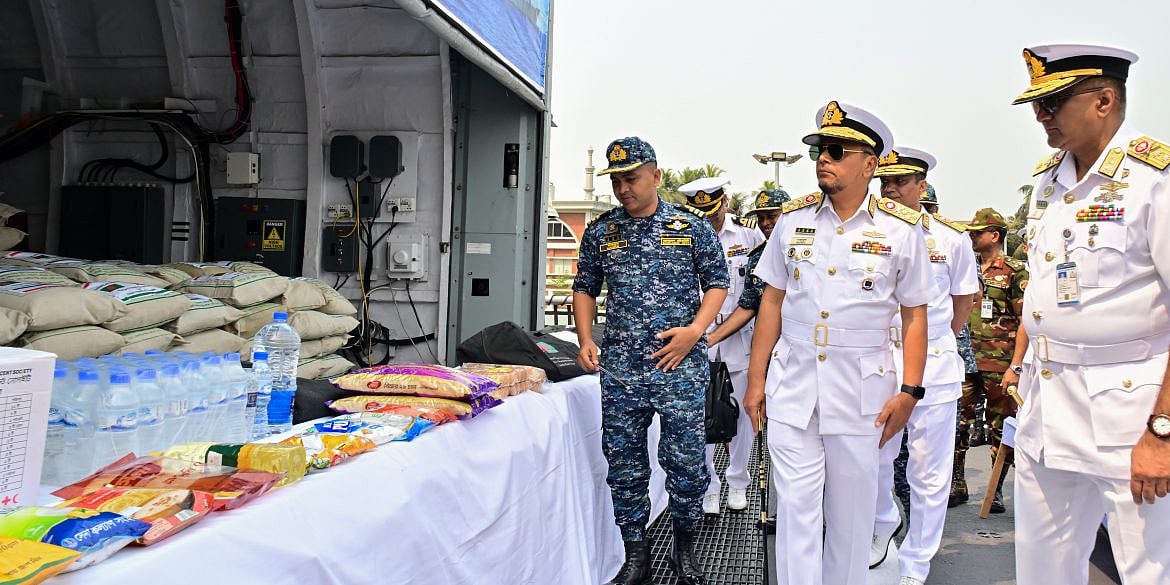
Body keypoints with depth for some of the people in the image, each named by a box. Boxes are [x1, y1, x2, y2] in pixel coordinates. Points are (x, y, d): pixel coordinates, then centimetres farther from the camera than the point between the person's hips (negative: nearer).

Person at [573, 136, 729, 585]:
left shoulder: (691, 227, 2)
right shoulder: (600, 232, 8)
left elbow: (717, 283, 5)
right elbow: (585, 288, 15)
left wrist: (694, 330, -10)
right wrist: (585, 339, 0)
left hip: (681, 366, -2)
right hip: (619, 369, 3)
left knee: (686, 460, 1)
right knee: (624, 464, 8)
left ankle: (685, 546, 25)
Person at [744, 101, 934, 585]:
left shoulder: (900, 229, -1)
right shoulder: (794, 219, 5)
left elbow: (914, 315, 2)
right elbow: (772, 301, 9)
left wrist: (909, 391, -5)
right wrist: (756, 380, 6)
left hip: (862, 388, -1)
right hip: (792, 383, 2)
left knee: (851, 509, 10)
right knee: (796, 507, 3)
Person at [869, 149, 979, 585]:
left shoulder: (951, 237, 0)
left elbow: (963, 299, 12)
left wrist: (937, 344, 13)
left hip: (934, 365, -1)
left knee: (929, 475, 5)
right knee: (873, 461, 11)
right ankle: (884, 522, 41)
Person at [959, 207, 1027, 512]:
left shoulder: (1015, 272, -2)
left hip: (1000, 364, -5)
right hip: (965, 359, 5)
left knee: (1000, 427, 4)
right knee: (957, 423, 3)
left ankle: (997, 490, 15)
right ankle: (958, 484, 13)